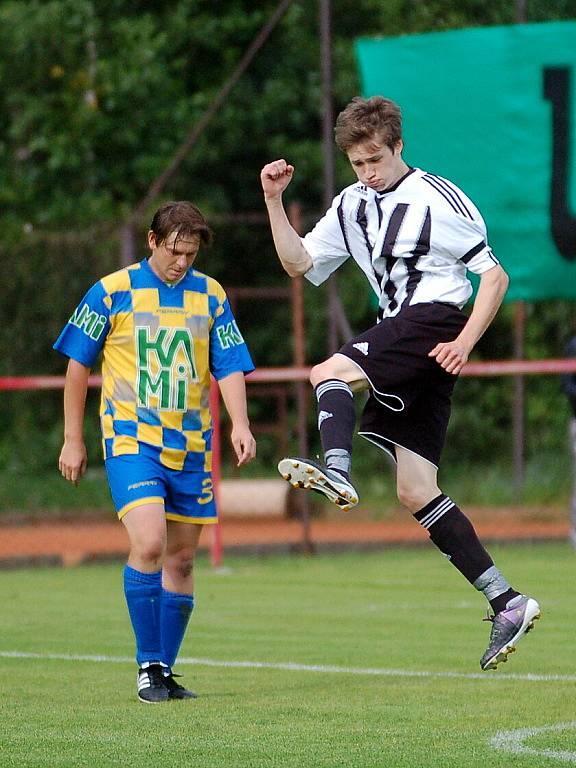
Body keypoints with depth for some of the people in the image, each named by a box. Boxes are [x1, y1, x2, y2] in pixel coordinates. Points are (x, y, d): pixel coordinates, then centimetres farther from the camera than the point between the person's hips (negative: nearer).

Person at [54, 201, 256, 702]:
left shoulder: (211, 297, 8)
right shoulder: (111, 293, -1)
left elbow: (230, 366, 7)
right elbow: (78, 364, 5)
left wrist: (239, 423, -11)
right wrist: (73, 439, 4)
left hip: (191, 447, 4)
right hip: (131, 440, -4)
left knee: (181, 560, 6)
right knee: (149, 544, -20)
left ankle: (165, 671, 18)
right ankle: (148, 666, -10)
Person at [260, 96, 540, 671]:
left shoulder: (439, 198, -2)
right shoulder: (351, 205, 18)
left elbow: (494, 275, -2)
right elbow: (299, 264, 18)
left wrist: (465, 341, -13)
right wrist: (273, 201, 7)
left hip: (435, 321, -7)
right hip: (399, 334, 7)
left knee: (329, 373, -28)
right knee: (414, 492, 0)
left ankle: (336, 471, -56)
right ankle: (507, 602, 1)